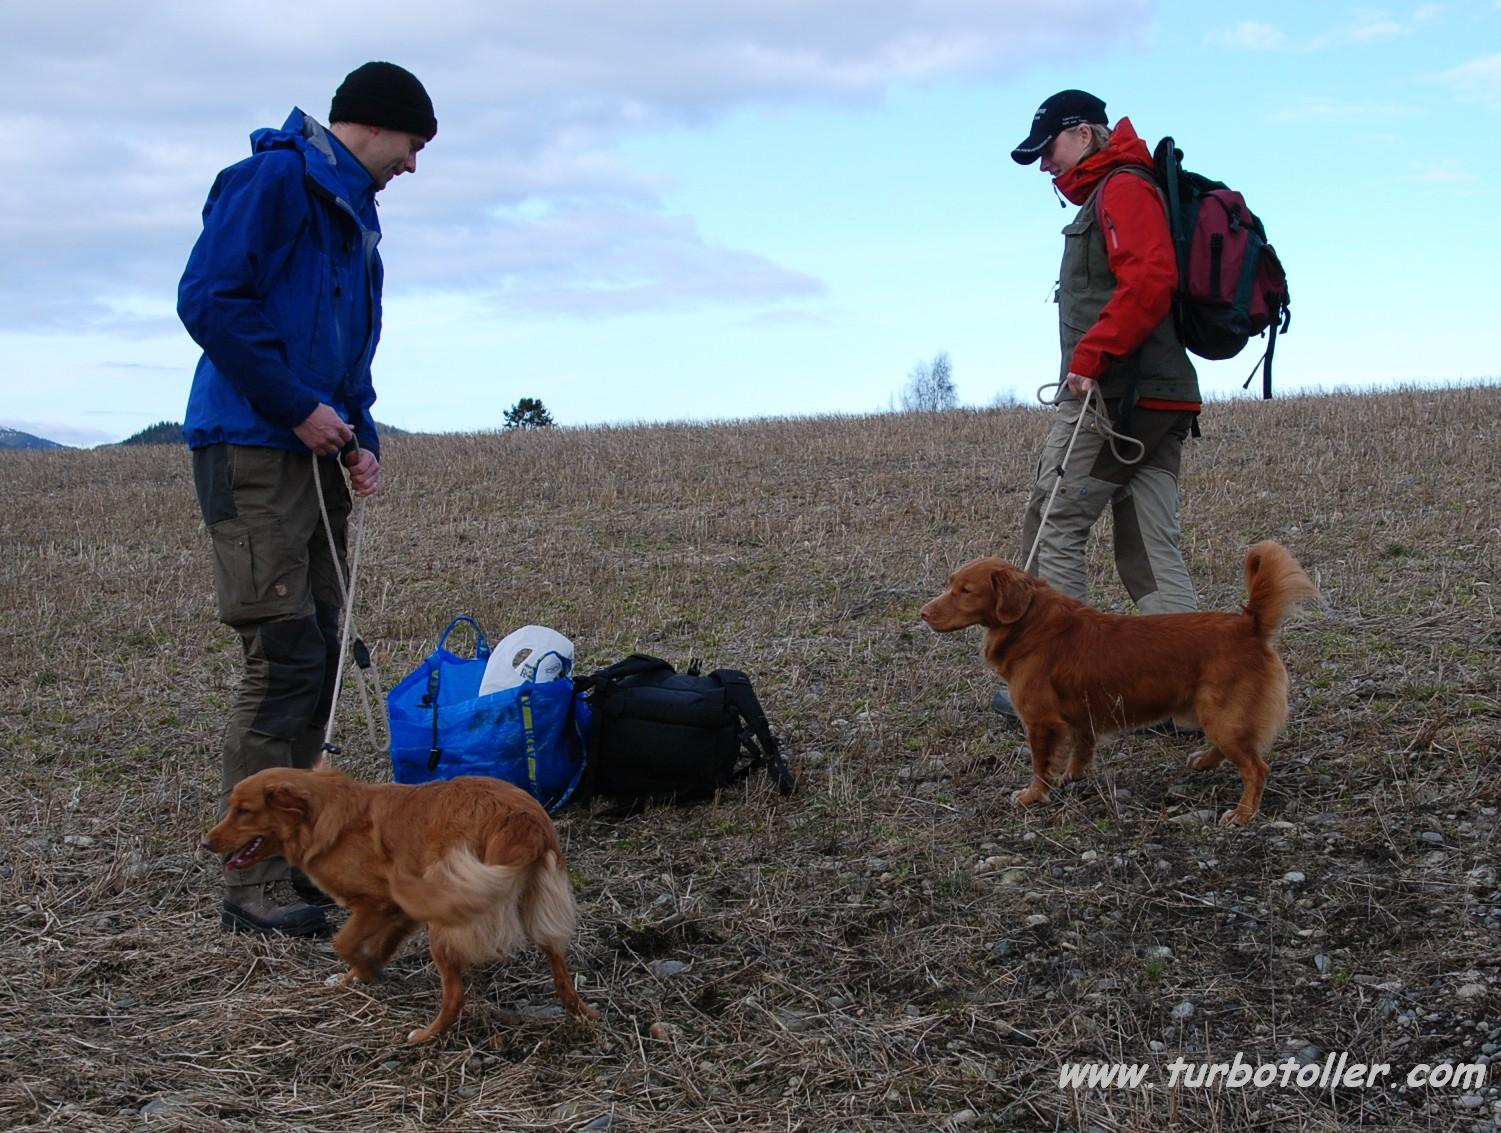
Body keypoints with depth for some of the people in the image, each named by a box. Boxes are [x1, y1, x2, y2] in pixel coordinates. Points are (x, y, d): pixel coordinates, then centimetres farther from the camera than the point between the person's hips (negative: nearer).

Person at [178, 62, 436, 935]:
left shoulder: (353, 211, 20)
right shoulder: (273, 179, -8)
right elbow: (208, 298, -18)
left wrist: (361, 437, 11)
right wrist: (301, 405, -15)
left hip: (317, 456, 9)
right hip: (253, 455, -9)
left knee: (316, 660, 9)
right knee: (285, 660, -11)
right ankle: (256, 884, -5)